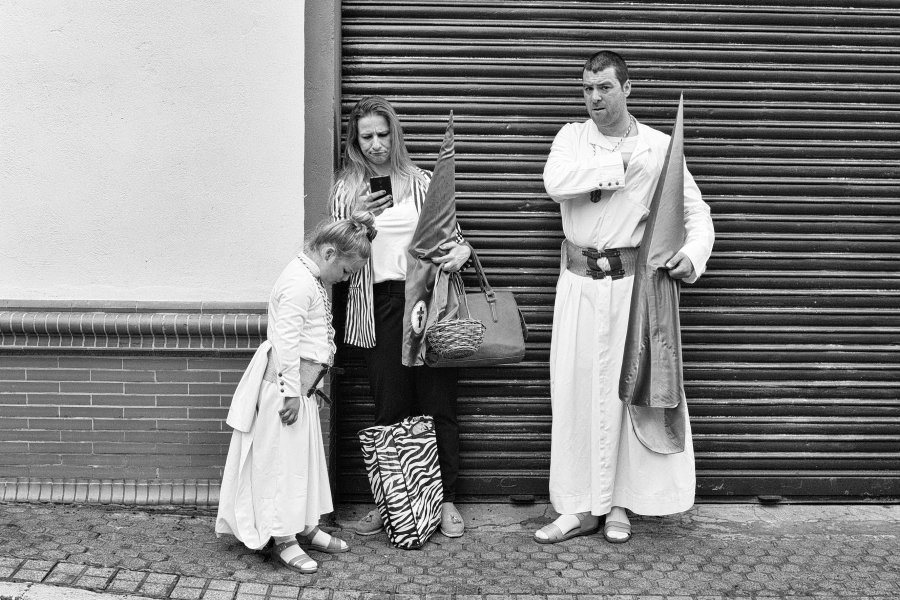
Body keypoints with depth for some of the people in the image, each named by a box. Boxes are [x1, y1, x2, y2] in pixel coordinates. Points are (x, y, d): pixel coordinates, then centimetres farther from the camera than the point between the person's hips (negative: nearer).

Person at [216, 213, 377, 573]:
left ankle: (305, 528, 29)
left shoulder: (312, 280, 13)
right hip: (285, 384, -11)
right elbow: (286, 342, -24)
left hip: (300, 384, 11)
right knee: (282, 460, -1)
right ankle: (282, 540, 9)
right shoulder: (299, 283, -20)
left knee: (305, 458, 17)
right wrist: (291, 392, -22)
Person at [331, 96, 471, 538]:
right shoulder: (346, 189, 8)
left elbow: (450, 233, 15)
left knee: (438, 405, 1)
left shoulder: (421, 181, 9)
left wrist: (462, 250, -7)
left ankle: (446, 500, 12)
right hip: (377, 306, 0)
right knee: (390, 409, 2)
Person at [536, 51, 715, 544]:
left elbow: (694, 209, 2)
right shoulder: (573, 136, 5)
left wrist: (693, 254, -17)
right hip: (578, 282, 2)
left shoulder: (659, 146, 1)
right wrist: (621, 163, -16)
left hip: (633, 281, -1)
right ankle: (579, 507, 13)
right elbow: (555, 181, -15)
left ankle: (620, 503, 16)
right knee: (574, 389, 3)